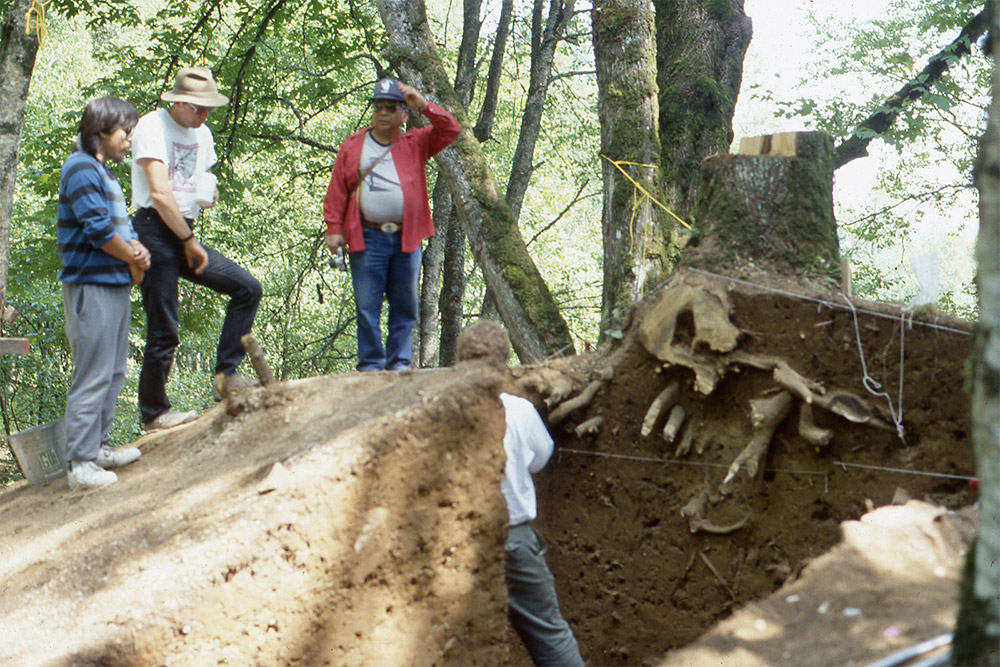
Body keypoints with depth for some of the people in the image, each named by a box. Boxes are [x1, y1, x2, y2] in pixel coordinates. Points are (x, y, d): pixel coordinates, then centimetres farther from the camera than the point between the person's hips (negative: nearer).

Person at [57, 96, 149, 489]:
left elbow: (122, 226, 17)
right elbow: (98, 229, -20)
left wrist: (138, 252, -4)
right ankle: (80, 464, -6)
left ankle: (98, 446, 26)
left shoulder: (104, 173, 19)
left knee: (113, 373, 16)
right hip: (91, 285, -10)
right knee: (93, 376, -9)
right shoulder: (82, 169, -13)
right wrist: (134, 259, -6)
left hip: (115, 284, 10)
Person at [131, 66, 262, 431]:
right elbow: (160, 193, -16)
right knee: (163, 332, -6)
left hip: (186, 233, 8)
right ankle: (153, 413, 6)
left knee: (248, 288, -1)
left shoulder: (202, 134, 17)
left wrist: (209, 192, 1)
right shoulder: (153, 126, -9)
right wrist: (191, 243, -13)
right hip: (156, 232, -8)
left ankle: (226, 376, 3)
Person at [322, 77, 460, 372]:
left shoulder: (416, 144, 13)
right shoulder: (353, 146, 12)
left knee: (405, 307, 3)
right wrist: (334, 229, 1)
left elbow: (451, 130, 2)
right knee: (367, 308, -3)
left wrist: (423, 105, -7)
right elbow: (337, 191, 10)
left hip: (406, 239, 1)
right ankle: (371, 366, 3)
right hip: (367, 238, -1)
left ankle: (400, 364, 8)